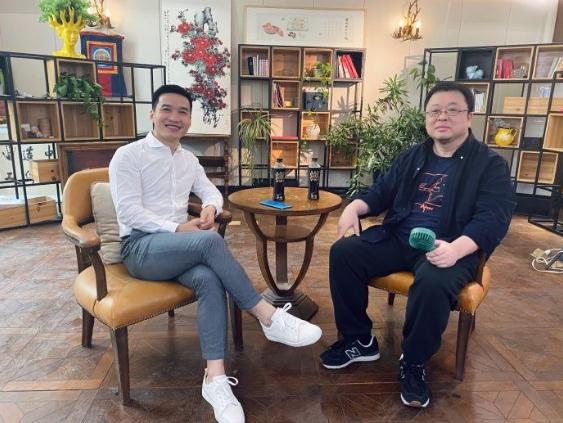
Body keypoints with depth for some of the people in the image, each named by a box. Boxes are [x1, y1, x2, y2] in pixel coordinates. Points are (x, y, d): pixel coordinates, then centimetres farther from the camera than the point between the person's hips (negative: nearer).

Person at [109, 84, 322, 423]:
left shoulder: (189, 159, 19)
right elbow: (129, 212, -10)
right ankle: (269, 318, -26)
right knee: (210, 241, -34)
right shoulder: (128, 156, -1)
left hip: (179, 247, 5)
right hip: (141, 248, -5)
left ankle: (215, 379, -31)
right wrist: (177, 228, -21)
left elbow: (211, 191, 22)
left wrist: (211, 208, -4)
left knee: (209, 279, -30)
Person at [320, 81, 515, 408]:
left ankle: (414, 364, -9)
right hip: (398, 239, 5)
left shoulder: (491, 164, 1)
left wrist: (456, 248, -32)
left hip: (451, 248, -5)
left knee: (432, 283, -37)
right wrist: (355, 207, -6)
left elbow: (493, 217, -12)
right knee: (344, 252, -15)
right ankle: (360, 341, -1)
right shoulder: (412, 157, 17)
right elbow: (382, 192, 18)